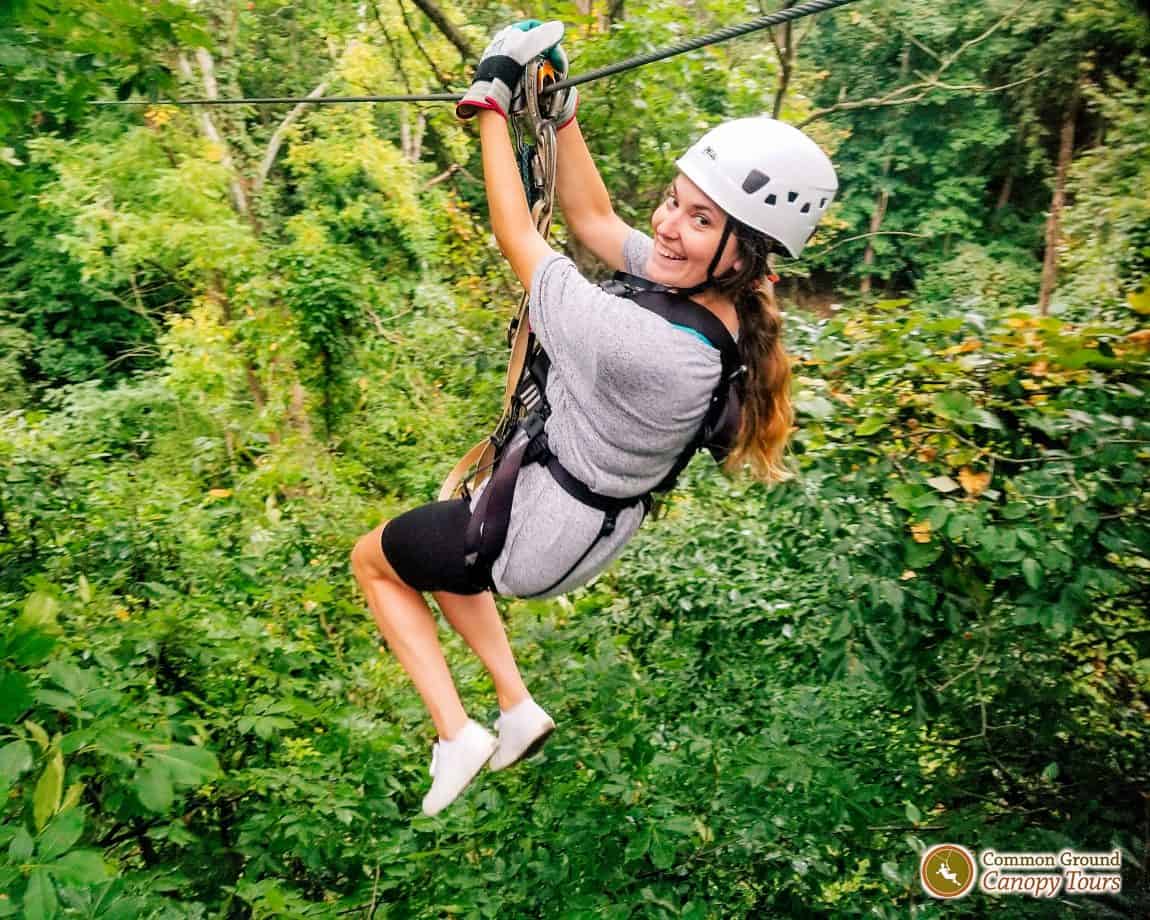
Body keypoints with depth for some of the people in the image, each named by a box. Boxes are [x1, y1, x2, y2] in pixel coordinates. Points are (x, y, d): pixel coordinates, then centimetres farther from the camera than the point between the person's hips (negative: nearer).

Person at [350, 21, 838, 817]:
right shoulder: (716, 299, -12)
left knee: (374, 560, 19)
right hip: (598, 527, 8)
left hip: (533, 541, -8)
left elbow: (517, 236, -25)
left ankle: (457, 737, 19)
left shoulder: (643, 343, -38)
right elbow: (591, 220, 0)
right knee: (434, 545, 33)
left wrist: (491, 102, -13)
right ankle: (517, 708, 35)